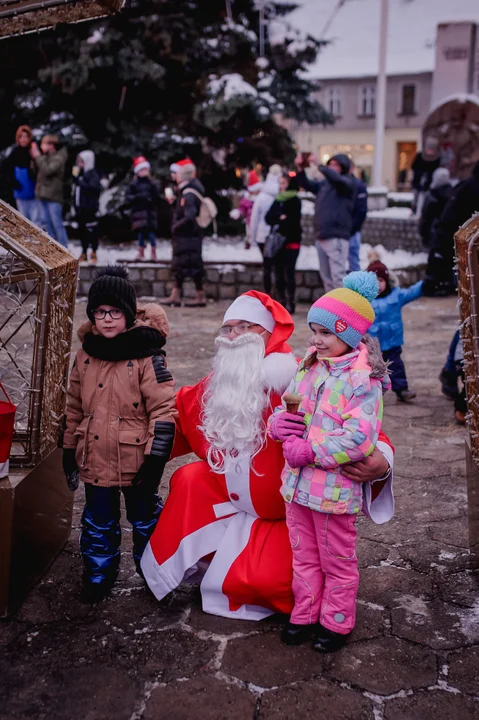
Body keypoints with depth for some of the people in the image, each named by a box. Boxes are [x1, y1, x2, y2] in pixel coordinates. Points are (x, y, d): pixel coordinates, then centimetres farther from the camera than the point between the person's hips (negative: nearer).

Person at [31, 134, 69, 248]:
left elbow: (47, 170, -21)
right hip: (42, 193, 8)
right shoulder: (45, 156, 14)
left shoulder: (58, 158, -9)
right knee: (45, 221, 9)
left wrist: (38, 156, -14)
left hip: (53, 195, -8)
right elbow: (38, 170, 15)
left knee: (57, 223, -5)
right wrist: (34, 156, 3)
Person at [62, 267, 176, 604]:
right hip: (95, 460, 4)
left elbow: (164, 409, -16)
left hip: (135, 461, -4)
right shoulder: (85, 355, 3)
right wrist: (69, 451, 12)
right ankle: (99, 576, 36)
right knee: (98, 522, 17)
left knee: (145, 518, 15)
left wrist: (155, 459, -18)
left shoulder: (147, 357, -14)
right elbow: (74, 408, 12)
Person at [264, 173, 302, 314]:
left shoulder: (295, 201, -2)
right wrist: (279, 218, -13)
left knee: (289, 274, -7)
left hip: (291, 242, -6)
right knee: (278, 274, 7)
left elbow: (293, 221, -13)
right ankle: (282, 302, 14)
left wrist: (277, 222, -5)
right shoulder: (277, 200, 15)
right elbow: (268, 217, 3)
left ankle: (291, 304, -2)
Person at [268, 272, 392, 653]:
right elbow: (284, 410, 11)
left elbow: (358, 438, -25)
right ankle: (306, 614, 37)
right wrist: (280, 422, -12)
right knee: (304, 556, 20)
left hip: (335, 488, -6)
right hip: (298, 482, 7)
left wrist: (310, 451, -22)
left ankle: (337, 622, 31)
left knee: (337, 560, 12)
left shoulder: (363, 380, -17)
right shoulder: (307, 368, 6)